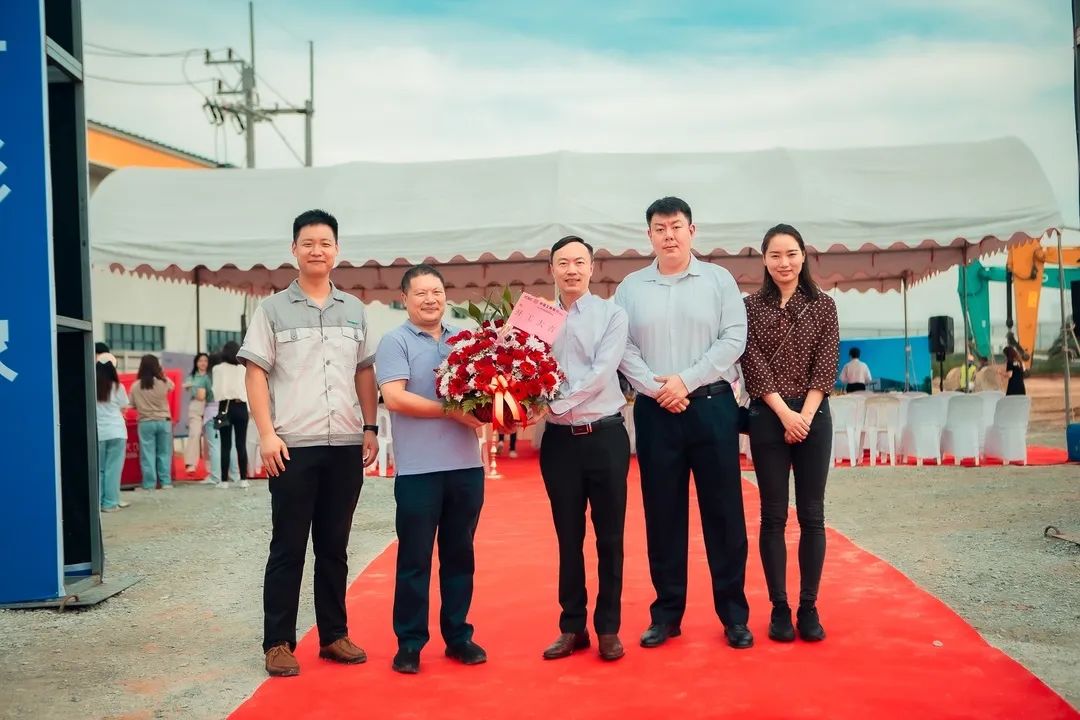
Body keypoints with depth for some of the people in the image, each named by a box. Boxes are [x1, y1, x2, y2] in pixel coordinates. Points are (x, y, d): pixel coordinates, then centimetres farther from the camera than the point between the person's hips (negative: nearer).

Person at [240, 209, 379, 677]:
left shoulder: (354, 310, 12)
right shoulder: (273, 309, 2)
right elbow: (256, 374, -2)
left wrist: (370, 428, 8)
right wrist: (267, 434, -10)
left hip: (346, 446, 3)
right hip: (293, 447, -3)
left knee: (334, 546, 11)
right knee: (288, 547, 2)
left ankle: (333, 635, 21)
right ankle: (278, 642, 11)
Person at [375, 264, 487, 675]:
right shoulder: (395, 341, -2)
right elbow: (394, 397, -14)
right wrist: (452, 411, -16)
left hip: (466, 464, 5)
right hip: (419, 469, -4)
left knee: (459, 554, 12)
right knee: (414, 559, 3)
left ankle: (458, 636, 23)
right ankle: (409, 642, 14)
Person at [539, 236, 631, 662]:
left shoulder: (611, 315, -2)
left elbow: (600, 374, -13)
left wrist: (555, 401, -20)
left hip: (604, 435, -2)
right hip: (559, 439, 2)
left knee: (609, 537, 6)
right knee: (568, 538, 10)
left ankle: (608, 628, 18)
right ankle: (572, 627, 21)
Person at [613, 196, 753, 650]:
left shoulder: (719, 280, 4)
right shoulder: (631, 287, 8)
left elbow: (734, 339, -4)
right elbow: (624, 348, 1)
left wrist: (686, 380, -12)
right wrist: (657, 389, -13)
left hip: (712, 406, -1)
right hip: (655, 411, 1)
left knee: (723, 511, 2)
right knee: (662, 513, 6)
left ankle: (734, 613, 12)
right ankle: (666, 612, 16)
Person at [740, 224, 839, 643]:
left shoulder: (823, 306, 6)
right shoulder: (751, 306, 3)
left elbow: (826, 365, 0)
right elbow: (753, 365, -4)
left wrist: (805, 414, -12)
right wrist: (785, 413, -13)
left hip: (813, 416, 1)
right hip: (767, 418, -1)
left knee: (811, 515, 3)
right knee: (773, 516, 2)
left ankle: (808, 608, 11)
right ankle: (779, 608, 10)